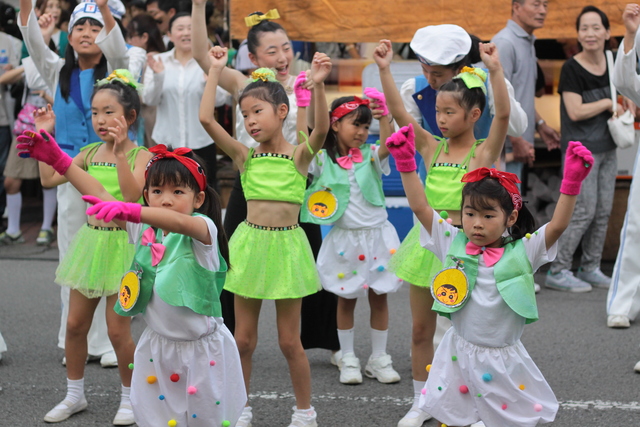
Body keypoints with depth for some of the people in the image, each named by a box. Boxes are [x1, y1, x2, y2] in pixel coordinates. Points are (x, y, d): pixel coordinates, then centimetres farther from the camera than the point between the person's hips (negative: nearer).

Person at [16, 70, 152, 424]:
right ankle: (74, 395, 26)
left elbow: (133, 194, -27)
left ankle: (129, 398, 18)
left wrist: (120, 151, -36)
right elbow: (49, 179, 1)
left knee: (118, 330, 0)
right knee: (75, 323, 10)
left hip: (122, 245, -5)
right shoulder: (90, 153, 5)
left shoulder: (140, 156, -10)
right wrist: (44, 138, -3)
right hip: (90, 240, 6)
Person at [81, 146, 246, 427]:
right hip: (157, 348, 5)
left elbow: (180, 223, -39)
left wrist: (132, 211, -56)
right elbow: (96, 196, -6)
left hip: (202, 349, -4)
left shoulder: (203, 229, -16)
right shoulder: (144, 229, 1)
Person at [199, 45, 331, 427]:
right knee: (243, 339, 9)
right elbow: (206, 118, -8)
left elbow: (321, 129, -25)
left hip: (286, 246, -3)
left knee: (289, 340, 6)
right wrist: (216, 71, -6)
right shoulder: (245, 156, 2)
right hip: (250, 243, 3)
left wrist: (317, 85, -35)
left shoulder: (300, 155, -3)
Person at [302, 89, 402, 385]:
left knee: (379, 298, 7)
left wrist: (383, 114, -29)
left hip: (376, 236, 1)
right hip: (344, 239, -1)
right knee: (346, 299, 9)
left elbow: (388, 145, -18)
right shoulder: (323, 159, -3)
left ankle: (378, 359, 18)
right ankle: (347, 359, 20)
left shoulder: (371, 156, 0)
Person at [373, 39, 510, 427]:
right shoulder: (432, 148, 2)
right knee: (421, 328, 12)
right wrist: (385, 69, -13)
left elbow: (503, 115, -24)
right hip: (427, 239, 4)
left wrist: (495, 71, -34)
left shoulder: (484, 152, -8)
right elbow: (399, 112, -5)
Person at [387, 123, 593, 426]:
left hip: (503, 360, -1)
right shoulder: (453, 245, -2)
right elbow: (420, 208, -3)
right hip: (459, 355, 1)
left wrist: (572, 182, -25)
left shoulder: (521, 253, -5)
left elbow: (557, 225, -15)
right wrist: (406, 163, -8)